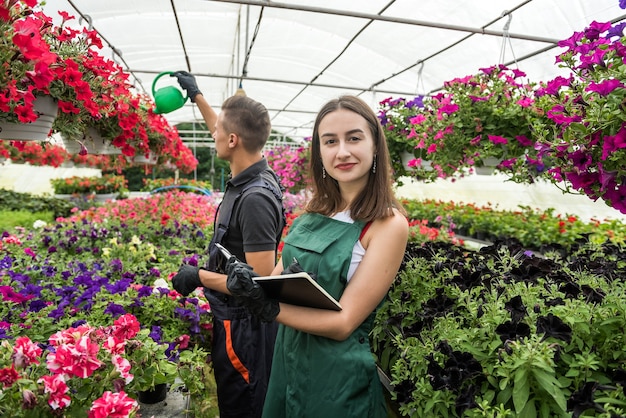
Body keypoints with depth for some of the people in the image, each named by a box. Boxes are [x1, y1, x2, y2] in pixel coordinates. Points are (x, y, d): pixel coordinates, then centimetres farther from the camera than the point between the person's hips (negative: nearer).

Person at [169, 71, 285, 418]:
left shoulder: (255, 198, -29)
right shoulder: (248, 177, -2)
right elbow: (226, 139, 19)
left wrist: (197, 276, -17)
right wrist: (196, 96, 27)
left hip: (243, 326, -8)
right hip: (233, 317, 8)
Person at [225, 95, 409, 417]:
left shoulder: (388, 224, -19)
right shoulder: (316, 209, -1)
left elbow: (343, 323, -21)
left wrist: (267, 308, -26)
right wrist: (247, 279, -19)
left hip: (337, 377, -5)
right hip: (288, 359, 6)